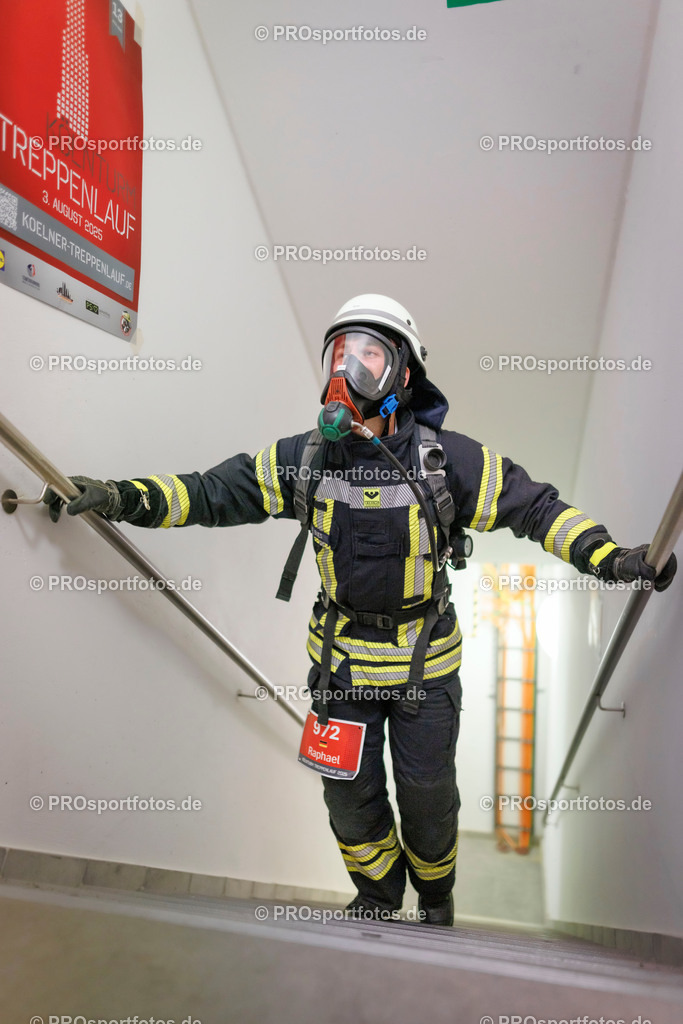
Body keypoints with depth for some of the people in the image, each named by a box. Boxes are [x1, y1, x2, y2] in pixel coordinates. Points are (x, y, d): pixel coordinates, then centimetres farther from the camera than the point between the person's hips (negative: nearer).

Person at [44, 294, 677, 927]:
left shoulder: (446, 458, -15)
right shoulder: (306, 458, -9)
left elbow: (535, 506, -9)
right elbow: (213, 492, -8)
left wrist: (609, 556, -21)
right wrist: (123, 497, -21)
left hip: (425, 660, -1)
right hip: (341, 656, 2)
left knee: (426, 792, 17)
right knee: (350, 793, 16)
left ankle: (435, 890, 53)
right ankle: (377, 892, 49)